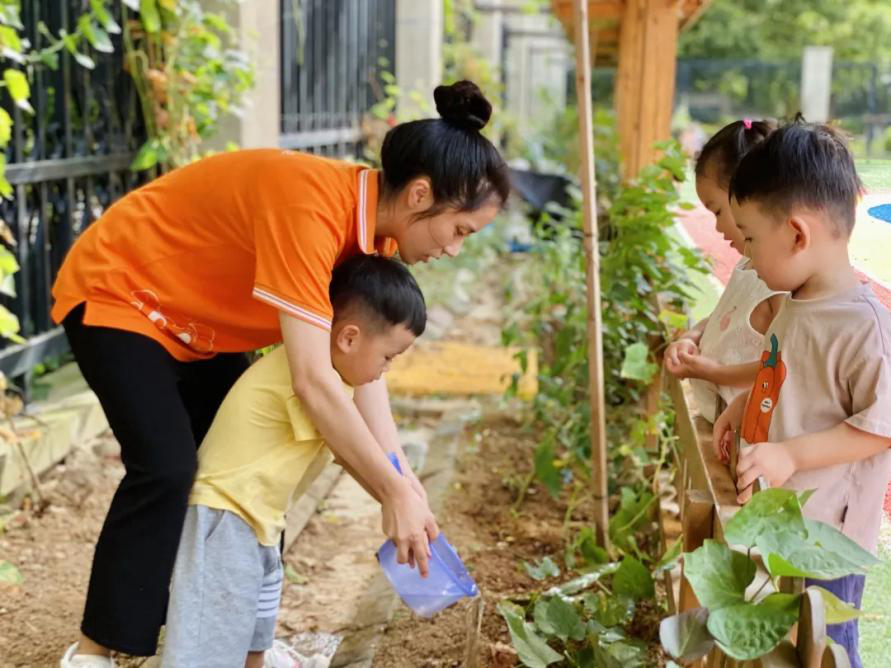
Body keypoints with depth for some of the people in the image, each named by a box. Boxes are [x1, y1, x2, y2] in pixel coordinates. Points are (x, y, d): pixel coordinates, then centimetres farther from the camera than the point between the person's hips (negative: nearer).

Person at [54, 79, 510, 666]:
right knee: (166, 467, -20)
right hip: (117, 294, -9)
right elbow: (314, 382, -40)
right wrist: (395, 493, -33)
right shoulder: (310, 206, -36)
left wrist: (403, 481, -18)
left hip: (199, 321, 9)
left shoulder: (374, 223, -9)